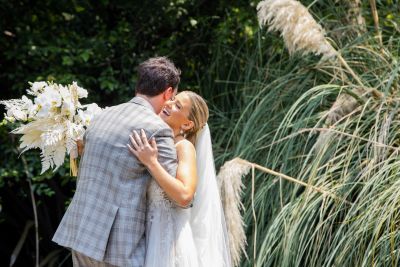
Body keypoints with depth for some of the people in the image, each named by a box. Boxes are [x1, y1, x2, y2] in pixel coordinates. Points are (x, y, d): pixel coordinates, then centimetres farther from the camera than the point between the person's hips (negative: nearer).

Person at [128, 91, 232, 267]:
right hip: (148, 235, 7)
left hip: (171, 236, -7)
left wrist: (151, 162, -24)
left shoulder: (184, 147, -10)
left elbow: (185, 196, -25)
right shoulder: (155, 143, 9)